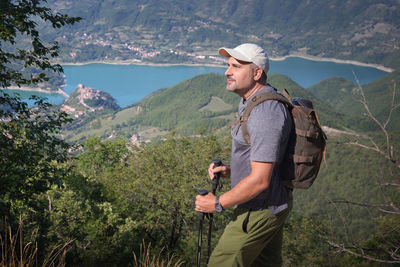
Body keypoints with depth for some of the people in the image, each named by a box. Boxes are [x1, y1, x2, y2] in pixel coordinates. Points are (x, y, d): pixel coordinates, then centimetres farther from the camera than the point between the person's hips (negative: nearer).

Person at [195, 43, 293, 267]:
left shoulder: (265, 112, -26)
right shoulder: (252, 102, 8)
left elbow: (260, 180, -27)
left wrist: (218, 203, -17)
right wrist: (230, 170, 5)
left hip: (260, 210, -10)